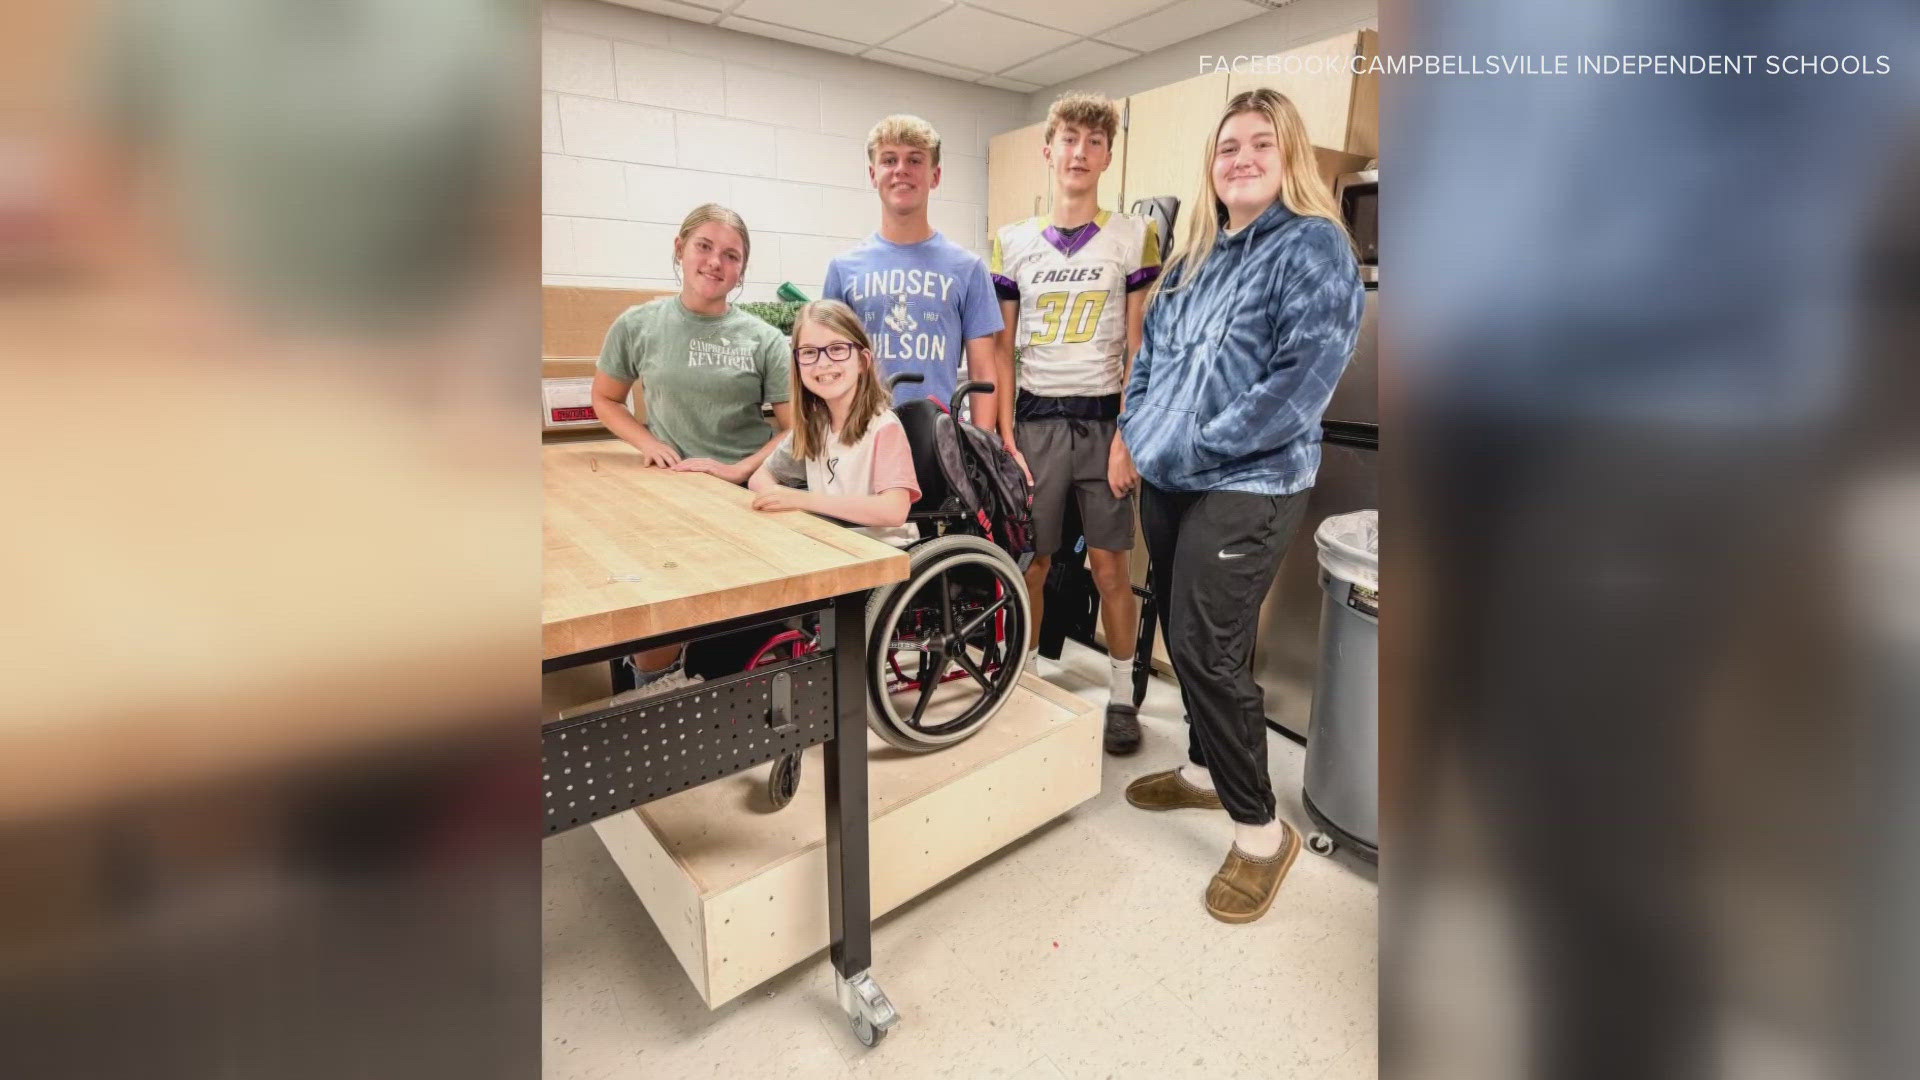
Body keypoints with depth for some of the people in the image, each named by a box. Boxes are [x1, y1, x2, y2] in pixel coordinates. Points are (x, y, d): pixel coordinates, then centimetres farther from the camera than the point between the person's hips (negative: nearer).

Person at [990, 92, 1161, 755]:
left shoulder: (1135, 237, 3)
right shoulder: (1012, 243, 7)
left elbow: (1140, 348, -1)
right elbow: (1002, 352, 6)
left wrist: (1128, 436, -9)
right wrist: (1005, 439, -2)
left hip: (1104, 420, -1)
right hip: (1034, 420, 2)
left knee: (1110, 566, 4)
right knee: (1029, 564, 5)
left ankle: (1122, 695, 20)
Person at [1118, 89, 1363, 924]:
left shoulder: (1315, 247, -7)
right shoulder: (1195, 255, 16)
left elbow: (1303, 381, -18)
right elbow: (1152, 349, 20)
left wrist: (1196, 447, -17)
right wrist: (1138, 429, 4)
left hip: (1246, 489, -7)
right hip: (1166, 482, 8)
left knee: (1209, 651, -7)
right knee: (1185, 639, 15)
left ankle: (1260, 830, 10)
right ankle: (1206, 769, 35)